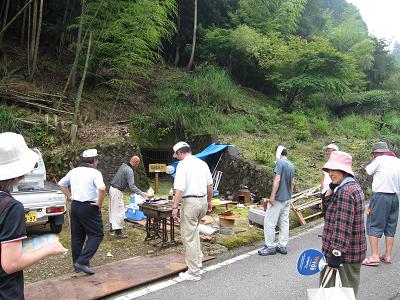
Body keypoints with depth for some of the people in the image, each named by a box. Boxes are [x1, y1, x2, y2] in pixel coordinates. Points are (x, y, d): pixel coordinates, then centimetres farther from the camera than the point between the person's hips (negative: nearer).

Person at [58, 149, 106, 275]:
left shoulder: (74, 171, 9)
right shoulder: (95, 173, -12)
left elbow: (61, 184, 21)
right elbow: (102, 188, -28)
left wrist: (70, 196, 19)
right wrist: (100, 203, -15)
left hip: (75, 206, 7)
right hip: (89, 207, -7)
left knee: (77, 236, 15)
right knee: (96, 234, 2)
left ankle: (77, 264, 24)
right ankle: (82, 262, -9)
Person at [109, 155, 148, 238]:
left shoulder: (123, 165, 6)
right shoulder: (129, 171, -21)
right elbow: (132, 186, -27)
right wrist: (141, 193, -28)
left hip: (112, 188, 10)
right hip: (117, 191, -10)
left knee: (113, 209, 21)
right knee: (120, 211, -4)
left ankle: (112, 226, 35)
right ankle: (118, 232, 1)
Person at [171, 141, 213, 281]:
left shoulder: (182, 165, -12)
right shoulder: (202, 163, 9)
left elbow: (179, 188, -20)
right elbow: (210, 185, 13)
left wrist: (175, 207, -15)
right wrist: (209, 201, 24)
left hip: (190, 202, -8)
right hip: (203, 201, 8)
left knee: (188, 237, 2)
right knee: (193, 231, 28)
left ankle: (194, 272, 8)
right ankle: (198, 259, 32)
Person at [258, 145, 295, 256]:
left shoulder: (280, 162, -13)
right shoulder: (292, 165, 11)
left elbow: (277, 179, -20)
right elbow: (292, 183, 16)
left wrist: (272, 196, -19)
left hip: (278, 198, -8)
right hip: (287, 199, 8)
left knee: (269, 222, -2)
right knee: (284, 222, 12)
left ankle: (270, 247, 2)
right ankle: (282, 246, 17)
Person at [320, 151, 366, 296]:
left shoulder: (345, 191, -23)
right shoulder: (354, 187, 10)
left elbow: (343, 225, -27)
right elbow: (333, 212, 15)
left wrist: (337, 252, -26)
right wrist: (329, 196, -1)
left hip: (343, 253, -10)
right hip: (353, 251, 10)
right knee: (349, 289, 20)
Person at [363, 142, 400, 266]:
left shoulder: (380, 160, -9)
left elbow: (366, 172, 0)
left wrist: (374, 161, 8)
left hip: (380, 196, -6)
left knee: (373, 225, -1)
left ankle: (374, 256, -3)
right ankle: (388, 255, 20)